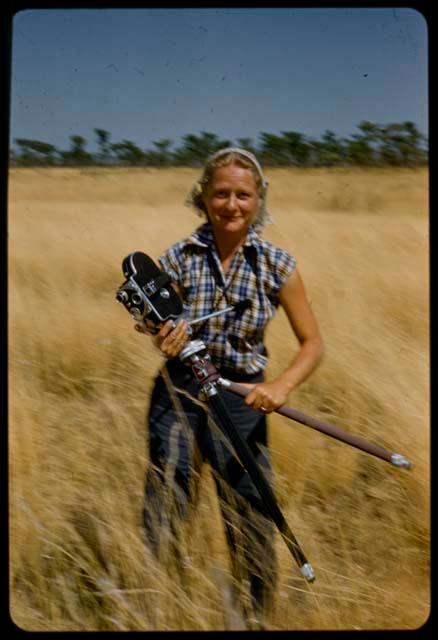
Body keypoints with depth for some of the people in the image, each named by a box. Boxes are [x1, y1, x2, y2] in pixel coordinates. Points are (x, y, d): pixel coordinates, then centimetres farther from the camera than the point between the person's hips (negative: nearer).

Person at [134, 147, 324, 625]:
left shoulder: (277, 265, -8)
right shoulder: (177, 259, -7)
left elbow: (312, 343, -3)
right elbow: (164, 336, 1)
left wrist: (283, 384, -21)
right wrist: (166, 343, -23)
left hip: (242, 399, 0)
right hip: (178, 394, 0)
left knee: (253, 523, 8)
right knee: (162, 518, 8)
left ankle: (258, 616, 32)